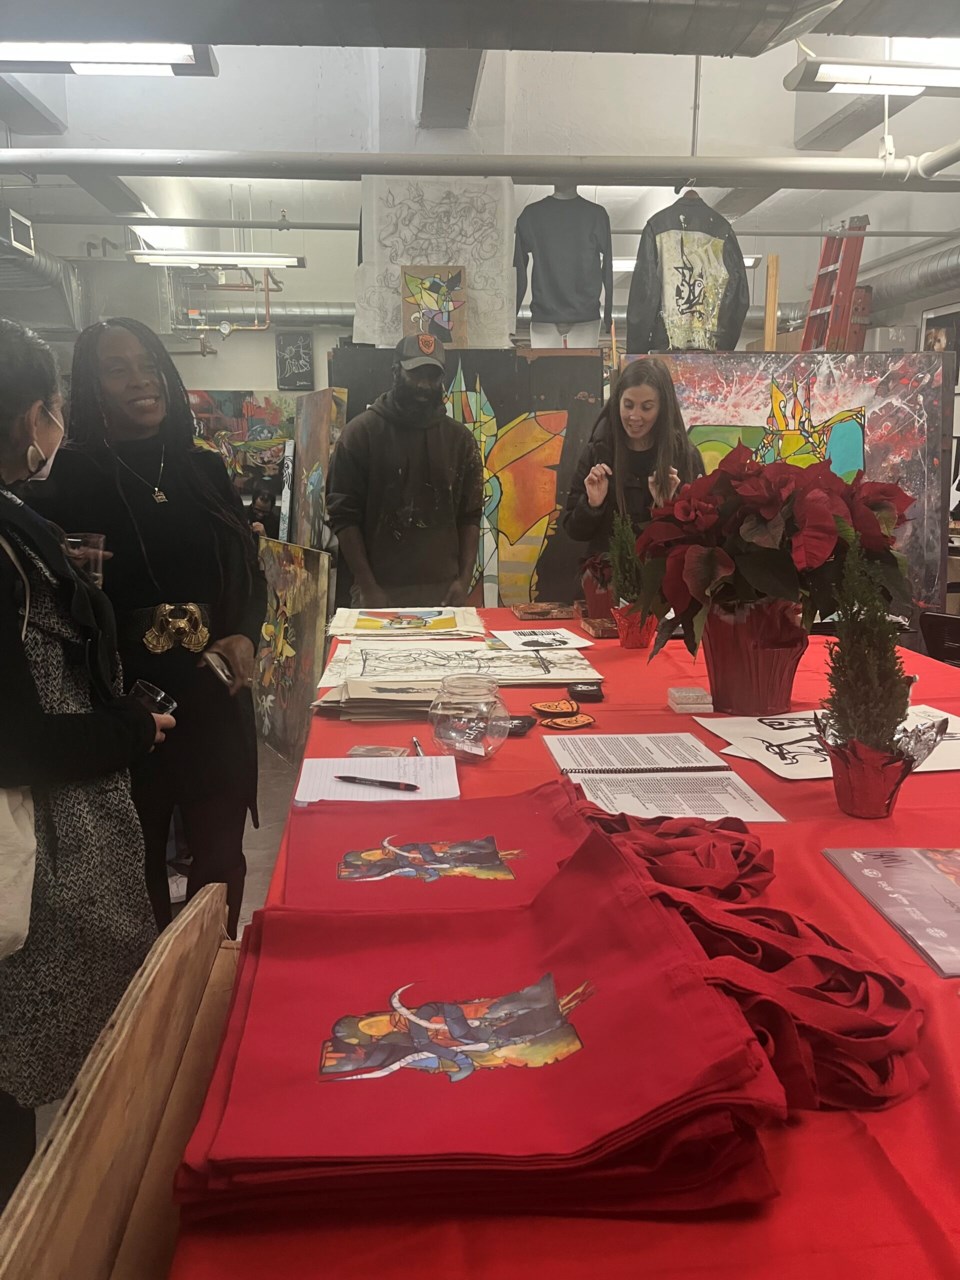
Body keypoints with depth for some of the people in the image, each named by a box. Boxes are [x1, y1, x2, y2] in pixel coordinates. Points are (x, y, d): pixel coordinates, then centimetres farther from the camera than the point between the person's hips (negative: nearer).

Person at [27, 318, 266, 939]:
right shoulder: (70, 479, -4)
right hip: (125, 700, -3)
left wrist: (246, 635, -5)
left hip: (216, 694, 3)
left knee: (220, 853, 12)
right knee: (138, 859, 8)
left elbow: (251, 572, 12)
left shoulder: (205, 469, 7)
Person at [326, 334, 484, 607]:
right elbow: (344, 515, -5)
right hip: (381, 592, -2)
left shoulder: (459, 438, 7)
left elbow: (470, 516, 7)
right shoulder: (361, 432, -2)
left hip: (443, 591, 2)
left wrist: (464, 580, -4)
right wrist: (367, 587, -11)